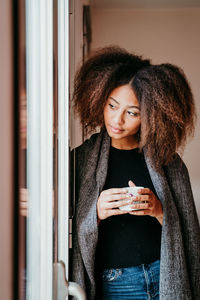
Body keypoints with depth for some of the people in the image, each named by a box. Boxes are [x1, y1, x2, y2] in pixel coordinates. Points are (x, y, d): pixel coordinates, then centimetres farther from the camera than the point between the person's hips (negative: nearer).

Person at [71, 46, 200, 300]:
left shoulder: (167, 162, 3)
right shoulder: (80, 160, 0)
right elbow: (71, 235, -3)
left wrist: (159, 212, -13)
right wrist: (96, 213, -19)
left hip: (165, 279, 1)